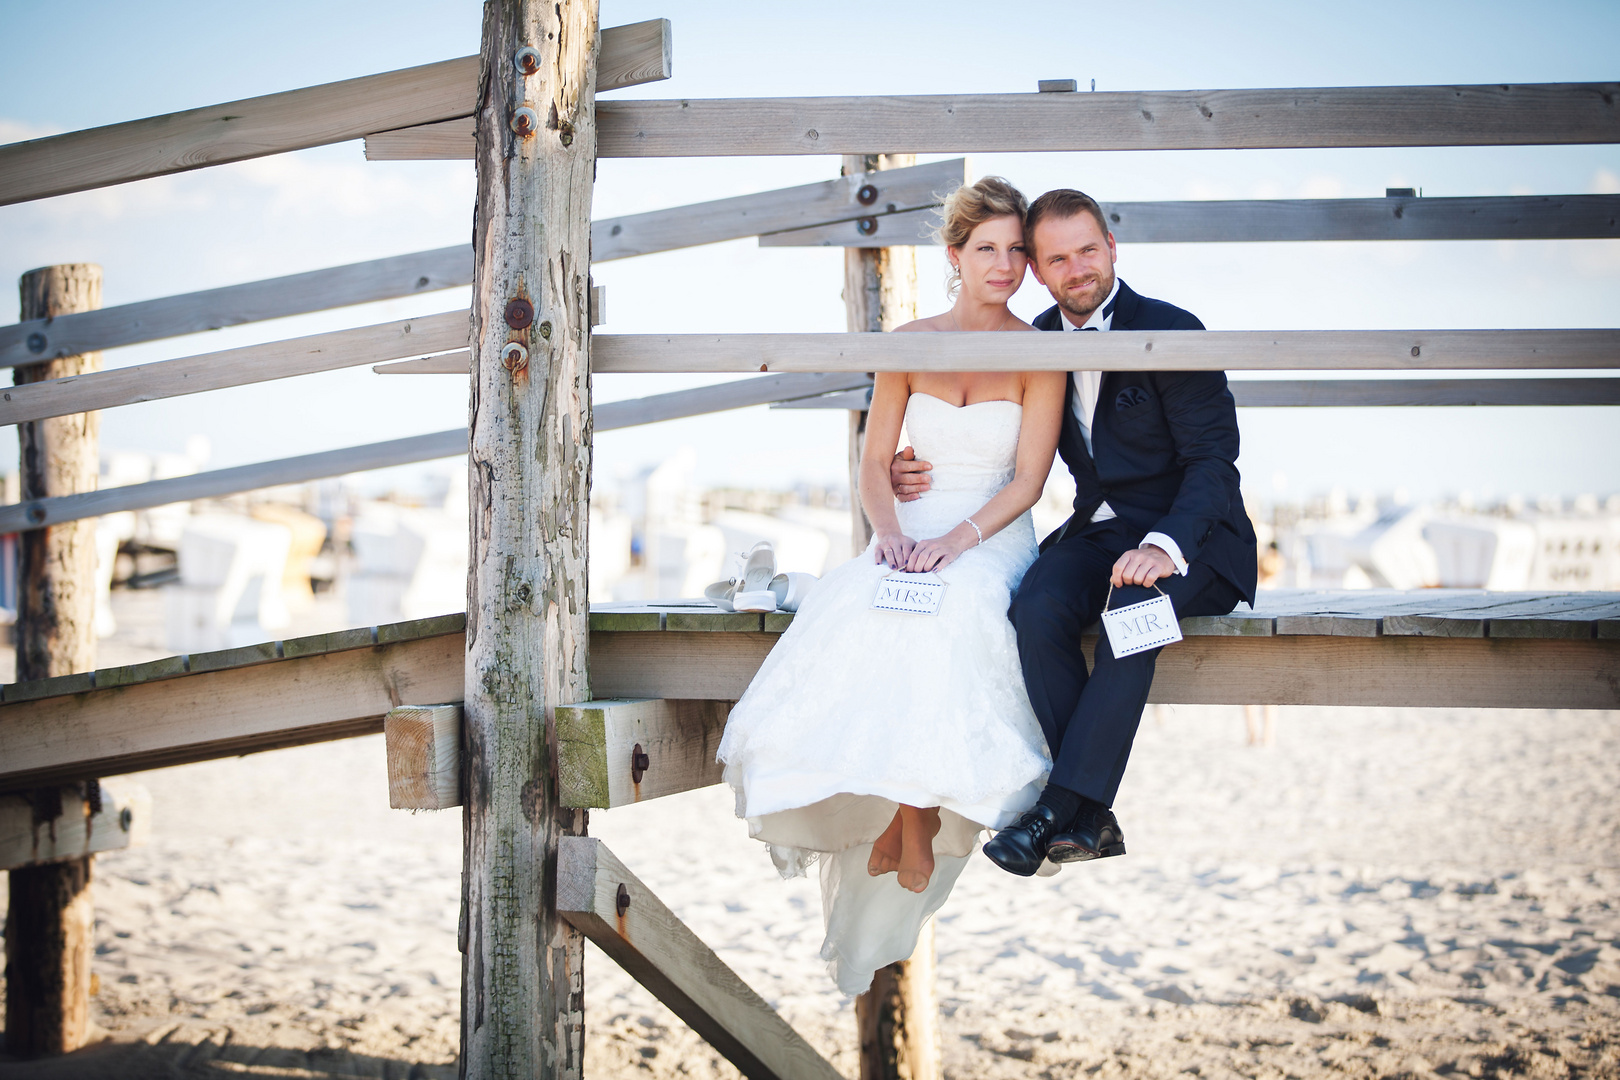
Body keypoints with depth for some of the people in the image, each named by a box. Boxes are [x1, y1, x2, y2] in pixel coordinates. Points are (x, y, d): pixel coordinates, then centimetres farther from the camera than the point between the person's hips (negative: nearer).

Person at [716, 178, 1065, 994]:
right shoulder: (909, 346, 10)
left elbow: (1026, 480, -4)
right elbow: (874, 463, 7)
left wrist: (957, 539, -19)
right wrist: (892, 531, -13)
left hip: (992, 539, -2)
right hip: (911, 534, 3)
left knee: (943, 615, -36)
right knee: (858, 613, -32)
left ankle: (915, 816, -26)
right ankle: (901, 807, -25)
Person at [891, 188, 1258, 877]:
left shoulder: (1172, 333, -9)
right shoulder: (1038, 342, 8)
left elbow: (1213, 460, -15)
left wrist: (1164, 545, -32)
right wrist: (920, 472, 1)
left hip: (1192, 537, -5)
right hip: (1098, 533, 5)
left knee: (1132, 609, -37)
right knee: (1036, 610, -28)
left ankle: (1056, 812, -33)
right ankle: (1093, 819, -25)